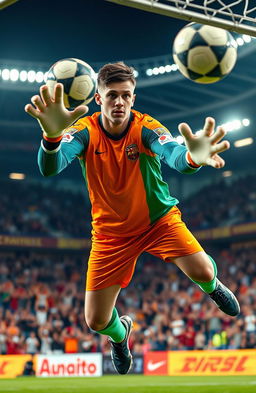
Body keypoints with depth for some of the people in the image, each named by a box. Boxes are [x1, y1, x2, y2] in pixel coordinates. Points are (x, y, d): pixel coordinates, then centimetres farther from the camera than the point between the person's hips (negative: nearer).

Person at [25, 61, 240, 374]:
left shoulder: (146, 128, -21)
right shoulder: (85, 131, -18)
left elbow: (174, 155, -43)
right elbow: (49, 168, -37)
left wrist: (192, 156, -70)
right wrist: (52, 135, -61)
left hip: (158, 219, -1)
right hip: (110, 232, 1)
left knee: (202, 272, -25)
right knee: (96, 322, -4)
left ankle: (212, 287, 17)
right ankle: (120, 333, 37)